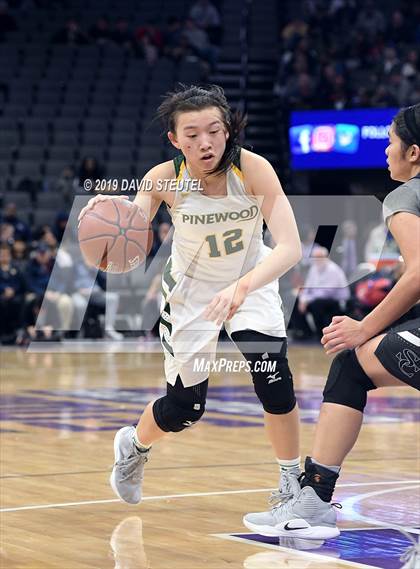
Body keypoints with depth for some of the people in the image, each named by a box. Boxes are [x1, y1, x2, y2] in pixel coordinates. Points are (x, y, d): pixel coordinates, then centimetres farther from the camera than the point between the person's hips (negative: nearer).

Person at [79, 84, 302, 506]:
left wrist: (240, 287, -53)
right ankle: (133, 446, 38)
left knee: (273, 376, -23)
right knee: (184, 409, 3)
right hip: (191, 289, 0)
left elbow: (290, 247, -37)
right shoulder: (164, 179, -25)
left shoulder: (253, 169, -29)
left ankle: (291, 484, -3)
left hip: (252, 282, 0)